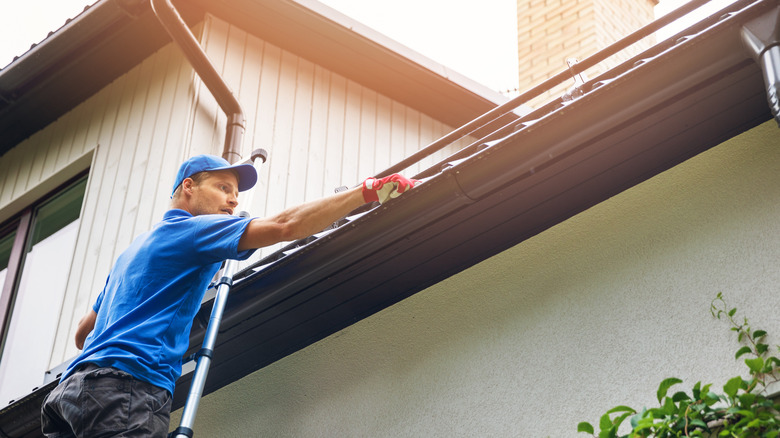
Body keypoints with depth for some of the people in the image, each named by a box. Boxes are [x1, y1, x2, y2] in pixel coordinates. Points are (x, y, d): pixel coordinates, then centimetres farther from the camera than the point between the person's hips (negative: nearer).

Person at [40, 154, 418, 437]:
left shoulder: (135, 249, 35)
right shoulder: (187, 228, 6)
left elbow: (83, 332, 38)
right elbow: (284, 226, -7)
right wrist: (368, 191, -6)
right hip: (127, 384, -10)